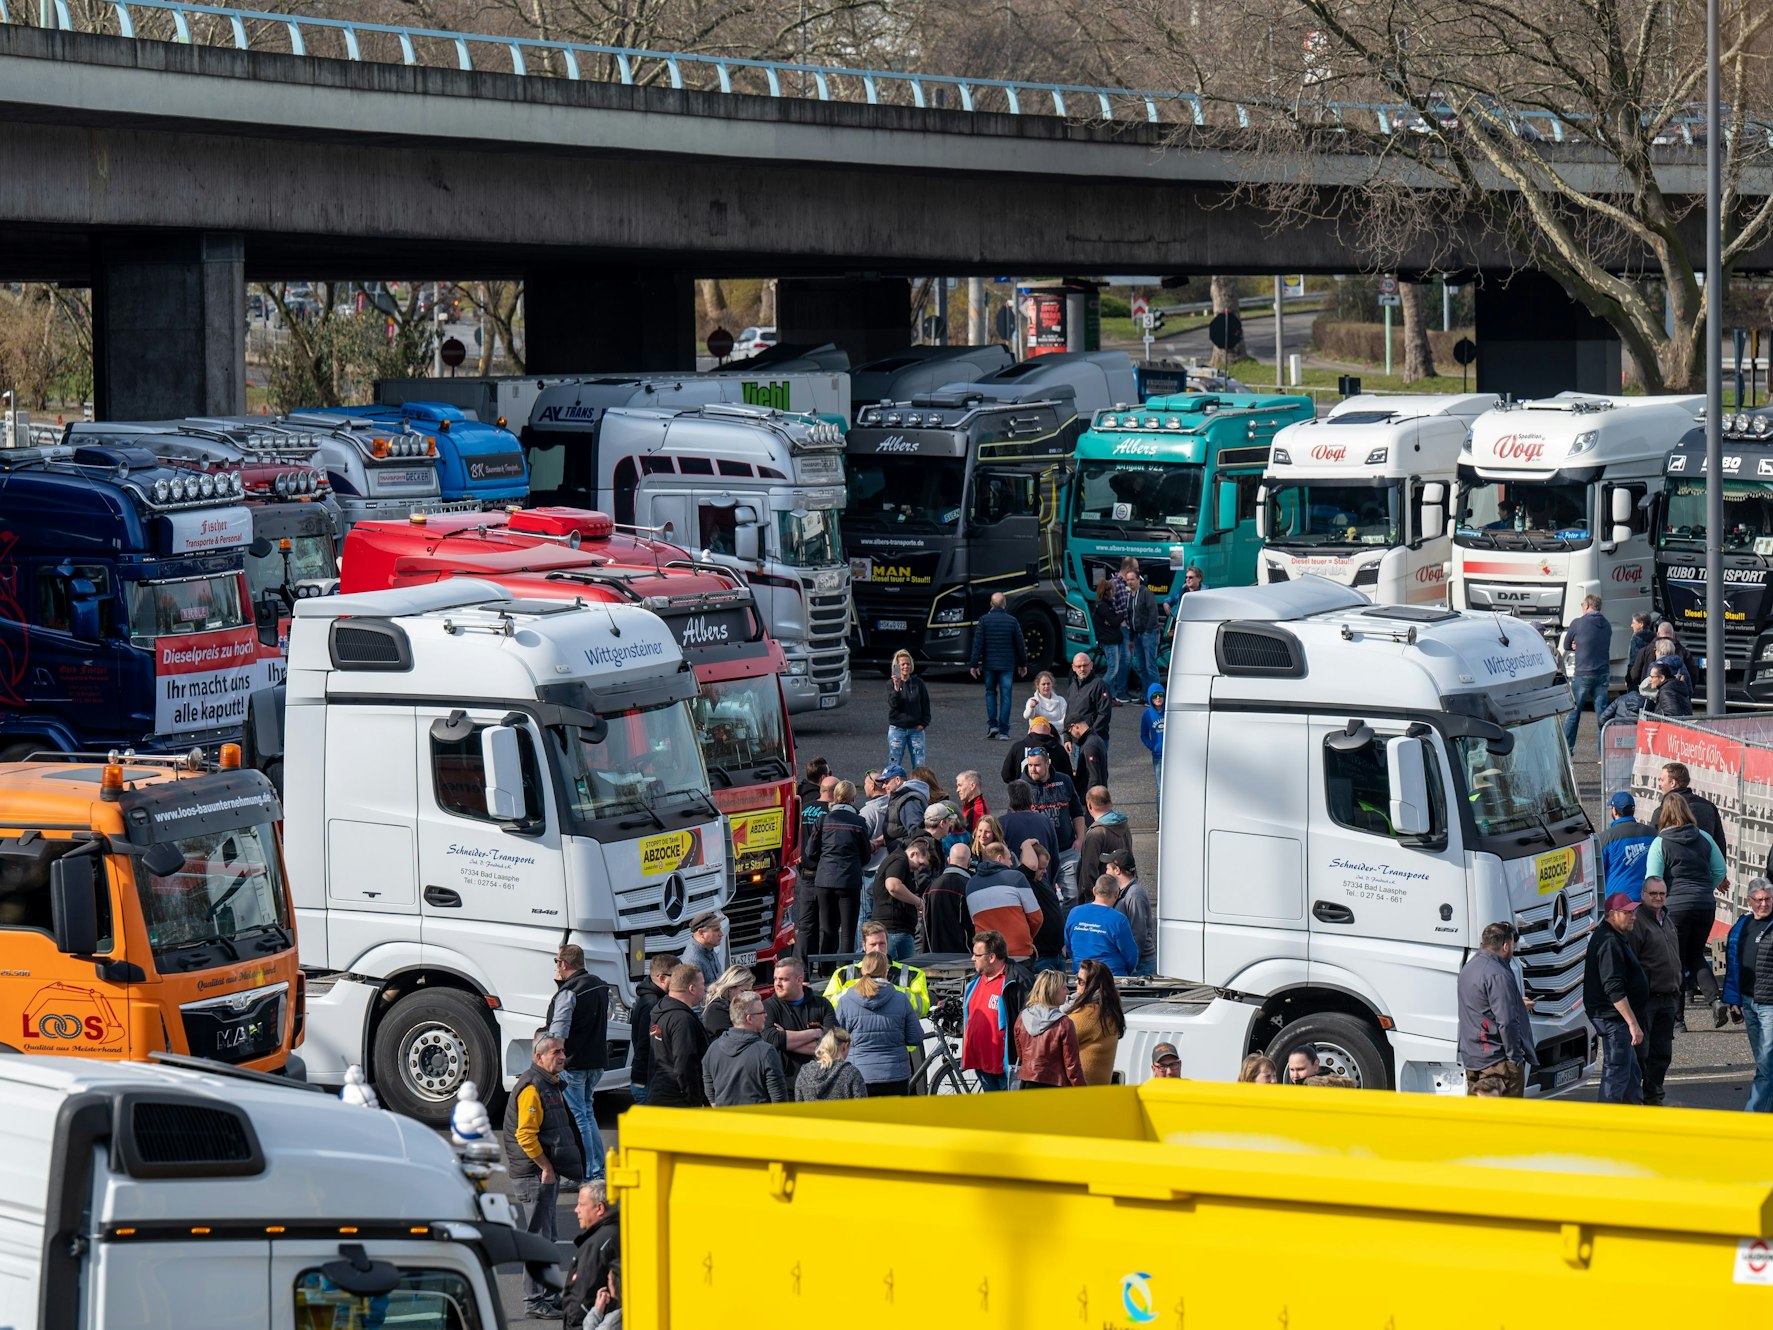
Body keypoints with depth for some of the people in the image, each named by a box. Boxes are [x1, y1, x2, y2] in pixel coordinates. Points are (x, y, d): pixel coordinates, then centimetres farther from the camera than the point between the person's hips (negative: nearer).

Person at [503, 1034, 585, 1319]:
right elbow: (526, 1135, -24)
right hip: (534, 1175, -10)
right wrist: (546, 1167, -19)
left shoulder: (551, 1084, 15)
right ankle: (535, 1299, -3)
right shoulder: (531, 1088, -18)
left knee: (546, 1237, 16)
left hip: (548, 1172, 10)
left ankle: (547, 1295, 24)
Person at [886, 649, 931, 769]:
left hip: (916, 729, 2)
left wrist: (924, 723, -2)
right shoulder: (892, 683, -3)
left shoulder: (918, 683, 2)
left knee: (919, 765, -1)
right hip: (897, 729, -2)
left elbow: (925, 704, 8)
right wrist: (896, 688, -30)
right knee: (894, 765, -2)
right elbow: (893, 704, -16)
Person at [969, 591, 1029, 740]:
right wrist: (1023, 664, 15)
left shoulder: (984, 621, -5)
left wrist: (974, 664, -2)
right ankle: (1003, 731, 0)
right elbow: (1020, 644, 4)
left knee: (990, 692, 16)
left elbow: (978, 644, -7)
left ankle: (992, 725, 3)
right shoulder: (1012, 621, -2)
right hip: (1007, 665, 0)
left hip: (989, 664, 0)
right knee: (1005, 696, 3)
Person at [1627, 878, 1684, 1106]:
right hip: (1646, 999, -8)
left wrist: (1676, 994, 22)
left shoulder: (1668, 921, 16)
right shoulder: (1638, 923, -11)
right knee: (1640, 1052, -6)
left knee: (1662, 1052, 13)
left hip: (1667, 999, 8)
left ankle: (1653, 1095, 22)